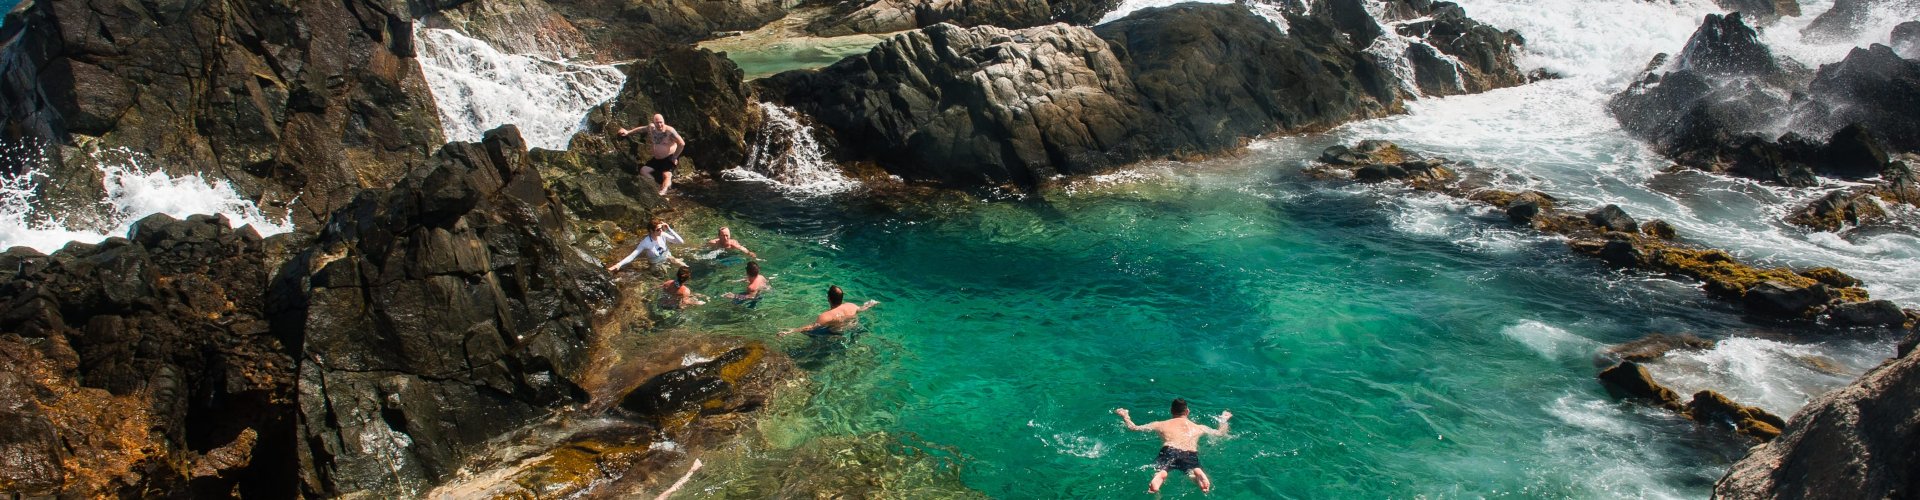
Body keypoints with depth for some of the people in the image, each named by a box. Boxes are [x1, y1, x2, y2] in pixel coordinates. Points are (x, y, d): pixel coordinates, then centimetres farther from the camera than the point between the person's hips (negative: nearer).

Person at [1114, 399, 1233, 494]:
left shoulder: (1161, 425, 29)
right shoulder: (1199, 428, 34)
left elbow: (1133, 428, 29)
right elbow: (1221, 434, 46)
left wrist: (1124, 415, 49)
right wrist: (1224, 419, 66)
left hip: (1169, 451, 0)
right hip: (1191, 455, 0)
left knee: (1161, 471, -24)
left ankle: (1159, 476, -61)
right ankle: (1198, 475, -63)